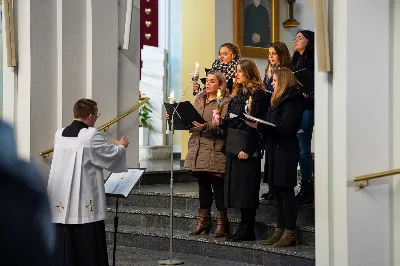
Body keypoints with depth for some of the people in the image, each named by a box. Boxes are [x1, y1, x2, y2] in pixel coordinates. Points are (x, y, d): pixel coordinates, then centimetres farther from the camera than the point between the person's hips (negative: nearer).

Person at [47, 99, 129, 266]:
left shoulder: (59, 134, 8)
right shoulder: (92, 136, -12)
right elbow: (111, 157, -2)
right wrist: (121, 147, 19)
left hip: (61, 203, 6)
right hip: (85, 203, -6)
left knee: (64, 248, 8)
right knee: (89, 250, 1)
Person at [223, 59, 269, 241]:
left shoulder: (257, 94, -10)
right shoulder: (237, 92, 17)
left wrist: (247, 148, -20)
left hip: (247, 147, -9)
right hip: (233, 144, 9)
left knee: (246, 187, -5)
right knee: (236, 184, 9)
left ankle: (247, 230, 0)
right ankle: (244, 226, 16)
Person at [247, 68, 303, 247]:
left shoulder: (292, 100, -11)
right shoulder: (279, 99, 19)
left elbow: (284, 128, -19)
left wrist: (259, 126, -21)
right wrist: (258, 125, 2)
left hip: (285, 152, -10)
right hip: (275, 150, 10)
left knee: (285, 191, -6)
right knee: (276, 191, 10)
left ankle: (289, 233, -1)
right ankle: (280, 230, 16)